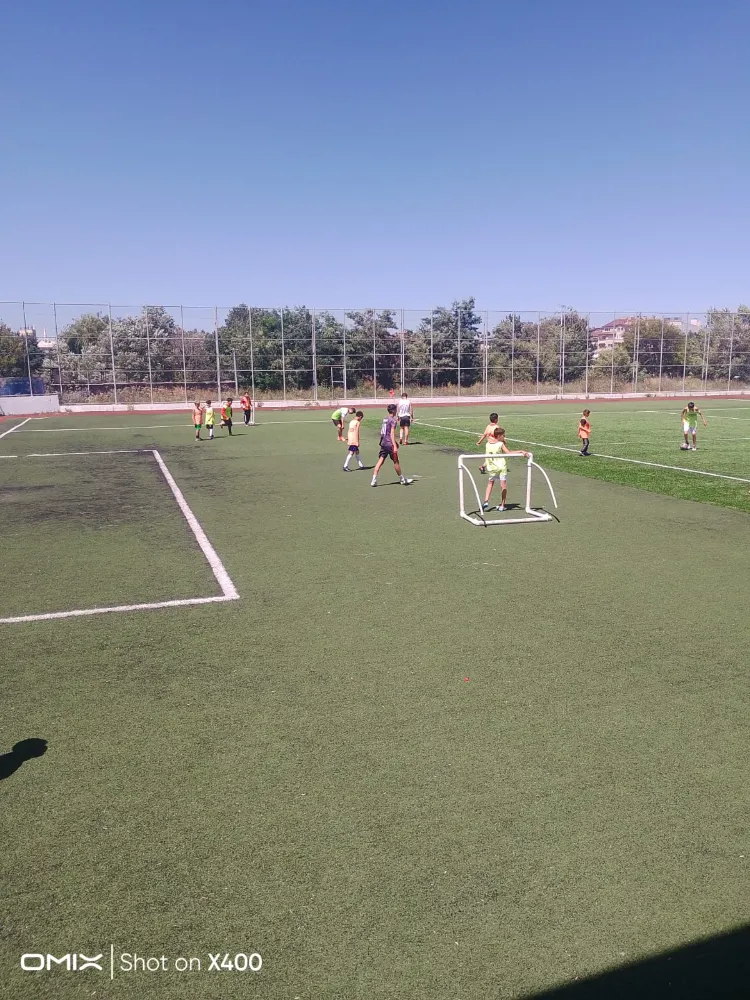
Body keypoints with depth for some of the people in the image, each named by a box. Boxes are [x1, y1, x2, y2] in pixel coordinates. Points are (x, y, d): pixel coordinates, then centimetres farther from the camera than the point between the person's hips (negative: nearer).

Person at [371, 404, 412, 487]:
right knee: (395, 462, 6)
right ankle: (403, 480, 21)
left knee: (380, 461, 2)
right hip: (390, 443, -7)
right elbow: (392, 434, -18)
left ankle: (374, 480, -8)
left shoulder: (384, 419, 14)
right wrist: (395, 446, -21)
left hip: (383, 443, 7)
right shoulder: (393, 420, -11)